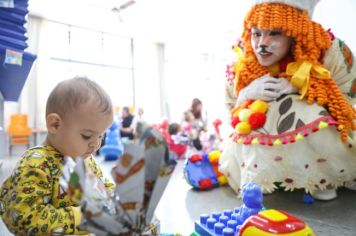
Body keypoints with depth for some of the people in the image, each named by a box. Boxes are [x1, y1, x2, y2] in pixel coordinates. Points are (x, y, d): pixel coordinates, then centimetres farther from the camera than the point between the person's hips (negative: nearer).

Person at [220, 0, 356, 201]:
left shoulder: (330, 53, -19)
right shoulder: (243, 66, -14)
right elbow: (233, 115, -5)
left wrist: (298, 87, -31)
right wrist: (248, 93, -28)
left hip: (326, 143, -2)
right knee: (234, 155, -22)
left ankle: (325, 176, -6)